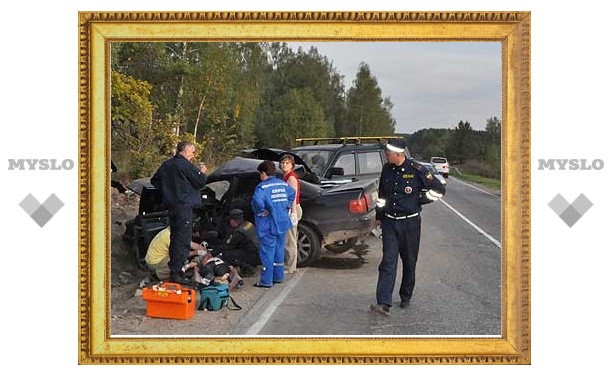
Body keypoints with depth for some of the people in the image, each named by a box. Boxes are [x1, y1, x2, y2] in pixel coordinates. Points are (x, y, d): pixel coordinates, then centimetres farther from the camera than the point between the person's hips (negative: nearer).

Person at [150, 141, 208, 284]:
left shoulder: (167, 164, 12)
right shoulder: (186, 165, -13)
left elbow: (154, 180, 20)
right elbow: (200, 182, -11)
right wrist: (203, 173, 8)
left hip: (171, 205, 9)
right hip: (184, 206, -9)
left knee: (175, 238, 17)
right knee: (182, 240, -6)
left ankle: (174, 268, 24)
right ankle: (176, 272, -8)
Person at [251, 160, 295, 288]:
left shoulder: (262, 187, -16)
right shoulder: (283, 184, 7)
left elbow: (257, 201, -34)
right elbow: (292, 194, 24)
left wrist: (261, 212, -19)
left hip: (269, 226, -7)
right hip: (282, 223, 7)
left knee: (267, 252, -1)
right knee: (279, 250, 18)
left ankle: (266, 281, 1)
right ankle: (278, 276, 26)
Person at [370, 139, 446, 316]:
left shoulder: (416, 170, -11)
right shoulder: (386, 169, 5)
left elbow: (439, 189, -3)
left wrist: (419, 201, -2)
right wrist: (379, 216, 21)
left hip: (410, 222, -3)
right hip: (389, 222, 3)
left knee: (409, 262, 9)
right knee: (388, 262, -7)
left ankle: (406, 297, 28)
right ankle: (384, 303, -14)